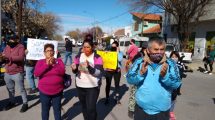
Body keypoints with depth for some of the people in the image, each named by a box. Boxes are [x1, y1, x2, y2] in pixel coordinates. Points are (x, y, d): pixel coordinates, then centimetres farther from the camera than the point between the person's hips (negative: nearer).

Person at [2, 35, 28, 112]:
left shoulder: (20, 47, -11)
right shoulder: (7, 47, 8)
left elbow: (21, 57, -24)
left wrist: (8, 57, -28)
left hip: (17, 73, -7)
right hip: (7, 73, 7)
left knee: (21, 89, 5)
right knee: (10, 89, 21)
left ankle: (25, 103, 18)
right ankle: (11, 102, 39)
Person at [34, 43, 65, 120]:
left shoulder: (59, 61, 1)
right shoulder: (40, 62, 0)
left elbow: (62, 72, -11)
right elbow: (36, 73, -13)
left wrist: (53, 64, -22)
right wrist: (46, 65, -21)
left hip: (57, 91, 0)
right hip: (44, 91, 0)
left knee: (57, 109, 14)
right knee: (45, 110, 15)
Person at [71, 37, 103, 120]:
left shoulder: (97, 58, -10)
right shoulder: (78, 56, 2)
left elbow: (99, 73, -18)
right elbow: (75, 71, 9)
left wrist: (89, 67, -33)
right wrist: (74, 68, -14)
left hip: (93, 87, -4)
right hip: (80, 86, 4)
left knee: (91, 108, -3)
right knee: (84, 107, 19)